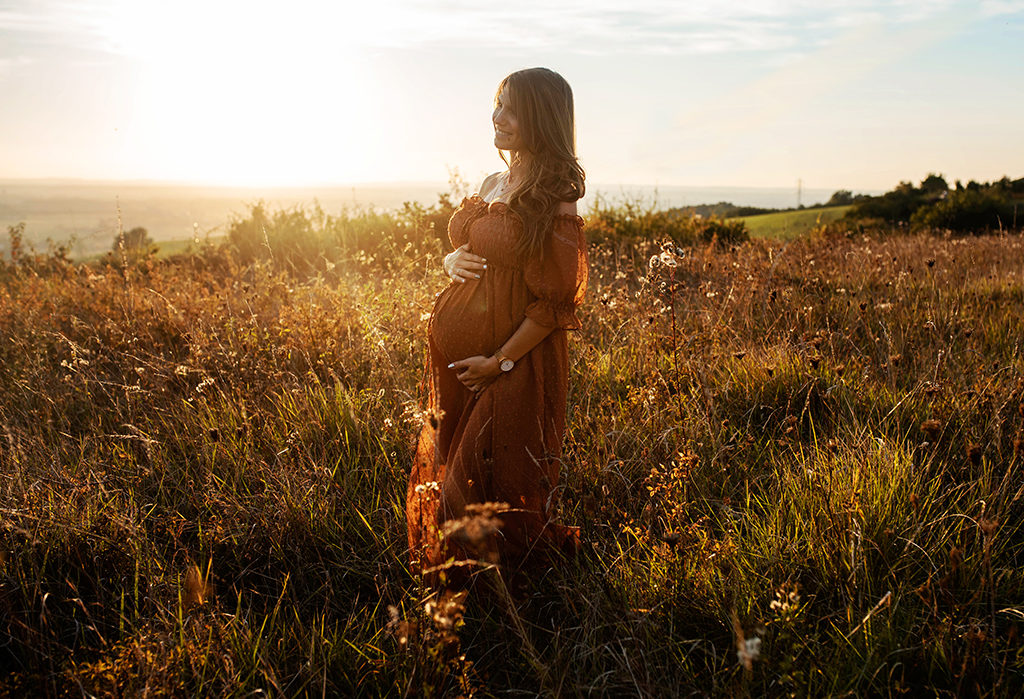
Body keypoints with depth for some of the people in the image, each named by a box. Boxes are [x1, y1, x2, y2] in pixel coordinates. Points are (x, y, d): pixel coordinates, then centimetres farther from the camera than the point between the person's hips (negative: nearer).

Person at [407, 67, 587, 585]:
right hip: (452, 349, 8)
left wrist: (500, 362, -17)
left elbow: (556, 302, -16)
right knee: (448, 462, 17)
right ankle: (455, 581, 37)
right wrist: (452, 261, -2)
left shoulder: (553, 199, -15)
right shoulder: (492, 184, 8)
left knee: (485, 486, 4)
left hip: (512, 362, -7)